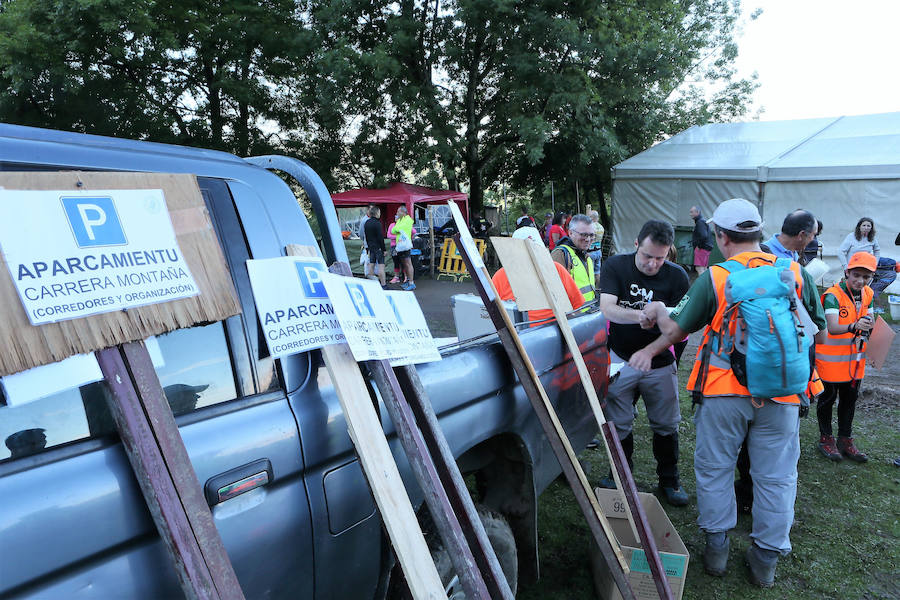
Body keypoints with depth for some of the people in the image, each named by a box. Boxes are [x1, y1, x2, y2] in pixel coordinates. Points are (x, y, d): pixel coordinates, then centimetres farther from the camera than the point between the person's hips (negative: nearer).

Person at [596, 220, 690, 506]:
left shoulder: (677, 276, -8)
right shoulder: (615, 266, -10)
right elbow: (606, 309, -24)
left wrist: (650, 351, -26)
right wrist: (645, 315, -39)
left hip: (659, 363, 1)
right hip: (621, 358, 0)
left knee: (666, 425, 10)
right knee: (619, 424, 8)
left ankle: (669, 480, 30)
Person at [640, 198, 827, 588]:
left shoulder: (713, 279, -10)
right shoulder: (797, 274, -2)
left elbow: (676, 330, -3)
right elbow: (819, 334, 8)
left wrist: (659, 311, 17)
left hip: (724, 392, -2)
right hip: (782, 395, 2)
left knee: (715, 469, 15)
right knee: (776, 477, 14)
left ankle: (716, 547, 26)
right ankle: (766, 560, 25)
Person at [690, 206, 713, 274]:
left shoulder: (700, 222, -14)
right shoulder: (703, 221, 19)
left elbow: (704, 236, -27)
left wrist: (699, 246, -17)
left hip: (702, 248, -11)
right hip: (706, 248, 11)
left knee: (699, 268, -15)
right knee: (704, 268, 13)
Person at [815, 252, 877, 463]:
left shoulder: (867, 294, 2)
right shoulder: (833, 295, -20)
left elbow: (867, 319, 14)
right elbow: (833, 328, -30)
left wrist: (868, 325, -9)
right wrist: (854, 327, -48)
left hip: (855, 357, 6)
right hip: (831, 358, -6)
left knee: (850, 398, 14)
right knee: (828, 398, 6)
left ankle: (845, 440, 27)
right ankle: (826, 439, 21)